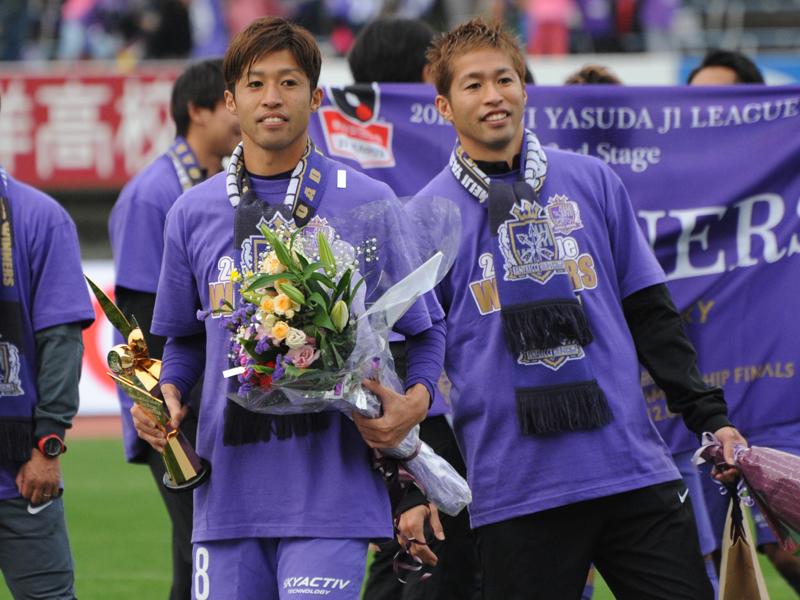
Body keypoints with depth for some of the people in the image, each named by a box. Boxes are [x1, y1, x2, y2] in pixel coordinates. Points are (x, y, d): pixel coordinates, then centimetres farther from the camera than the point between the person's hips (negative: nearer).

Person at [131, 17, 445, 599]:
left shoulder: (367, 202, 2)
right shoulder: (192, 213, 11)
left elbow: (426, 328, 8)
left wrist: (416, 399, -10)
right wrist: (166, 394, 2)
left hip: (331, 486, -3)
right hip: (229, 485, 3)